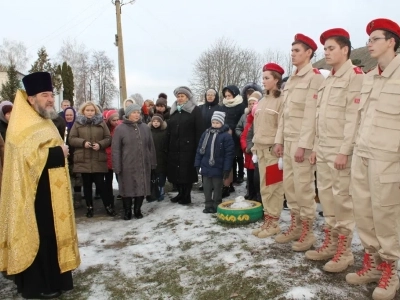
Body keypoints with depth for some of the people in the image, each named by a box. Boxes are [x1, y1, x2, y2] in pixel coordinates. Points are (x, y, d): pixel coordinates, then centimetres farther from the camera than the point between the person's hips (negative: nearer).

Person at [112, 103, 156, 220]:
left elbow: (151, 146, 11)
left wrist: (153, 163, 9)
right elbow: (115, 149, -5)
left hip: (143, 165, 3)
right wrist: (117, 167, -9)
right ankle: (127, 211, 23)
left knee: (142, 188, 9)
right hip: (127, 166, -3)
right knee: (128, 189, 6)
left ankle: (137, 210, 27)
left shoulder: (145, 127, 7)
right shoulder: (120, 129, -4)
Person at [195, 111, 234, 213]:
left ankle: (217, 206, 23)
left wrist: (227, 168, -14)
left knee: (217, 187, 10)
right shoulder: (206, 133, 3)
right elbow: (200, 150, 7)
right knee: (206, 187, 12)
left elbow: (229, 153, -12)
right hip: (206, 166, 5)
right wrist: (197, 164, 4)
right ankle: (208, 205, 24)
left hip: (218, 167, -4)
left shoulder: (226, 136, -10)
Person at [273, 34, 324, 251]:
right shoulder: (290, 80, 19)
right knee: (289, 184, 11)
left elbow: (311, 113, -15)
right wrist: (279, 139, 14)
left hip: (302, 140, -8)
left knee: (303, 186, -4)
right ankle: (295, 226, 24)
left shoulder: (315, 77, -7)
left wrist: (303, 144, -19)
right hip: (288, 139, 8)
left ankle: (307, 232, 9)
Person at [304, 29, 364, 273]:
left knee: (342, 198, -2)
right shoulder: (328, 80, 20)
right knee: (326, 196, 12)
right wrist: (316, 147, 15)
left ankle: (344, 251, 10)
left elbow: (354, 116, -15)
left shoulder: (355, 76, -6)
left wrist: (344, 150, -19)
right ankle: (330, 244, 24)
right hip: (323, 149, 8)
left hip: (341, 150, -8)